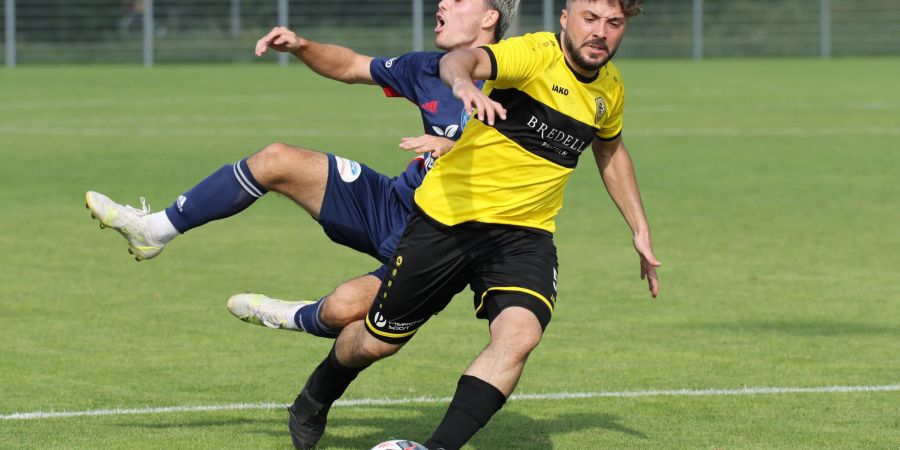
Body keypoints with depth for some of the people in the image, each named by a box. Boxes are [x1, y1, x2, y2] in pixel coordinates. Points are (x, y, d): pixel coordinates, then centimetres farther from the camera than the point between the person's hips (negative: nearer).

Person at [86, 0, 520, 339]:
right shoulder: (428, 70, 7)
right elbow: (350, 66, 22)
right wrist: (301, 47, 3)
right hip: (390, 204, 7)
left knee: (344, 308, -29)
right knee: (276, 160, -5)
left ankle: (298, 319, 11)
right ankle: (156, 229, 6)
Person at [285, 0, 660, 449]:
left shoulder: (609, 88, 3)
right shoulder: (536, 55, -18)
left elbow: (610, 150, 26)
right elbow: (462, 59, -40)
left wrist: (640, 230, 26)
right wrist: (463, 80, -64)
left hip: (524, 235, 4)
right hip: (447, 218, -4)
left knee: (519, 334, -27)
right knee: (376, 341, 10)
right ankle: (316, 399, 44)